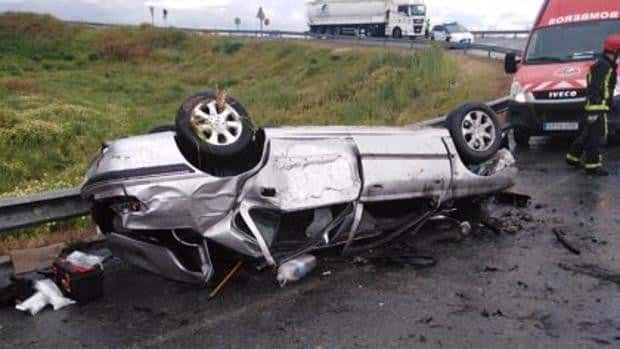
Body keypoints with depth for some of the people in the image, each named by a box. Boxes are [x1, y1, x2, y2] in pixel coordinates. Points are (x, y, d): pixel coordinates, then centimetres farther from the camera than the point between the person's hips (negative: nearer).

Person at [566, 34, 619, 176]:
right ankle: (592, 165, -4)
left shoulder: (607, 66, 19)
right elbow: (595, 88, -23)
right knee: (597, 136, -7)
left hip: (596, 107, 11)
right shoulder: (603, 66, -15)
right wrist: (593, 111, -26)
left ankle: (573, 157, 27)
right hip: (598, 107, -11)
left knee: (588, 134, 18)